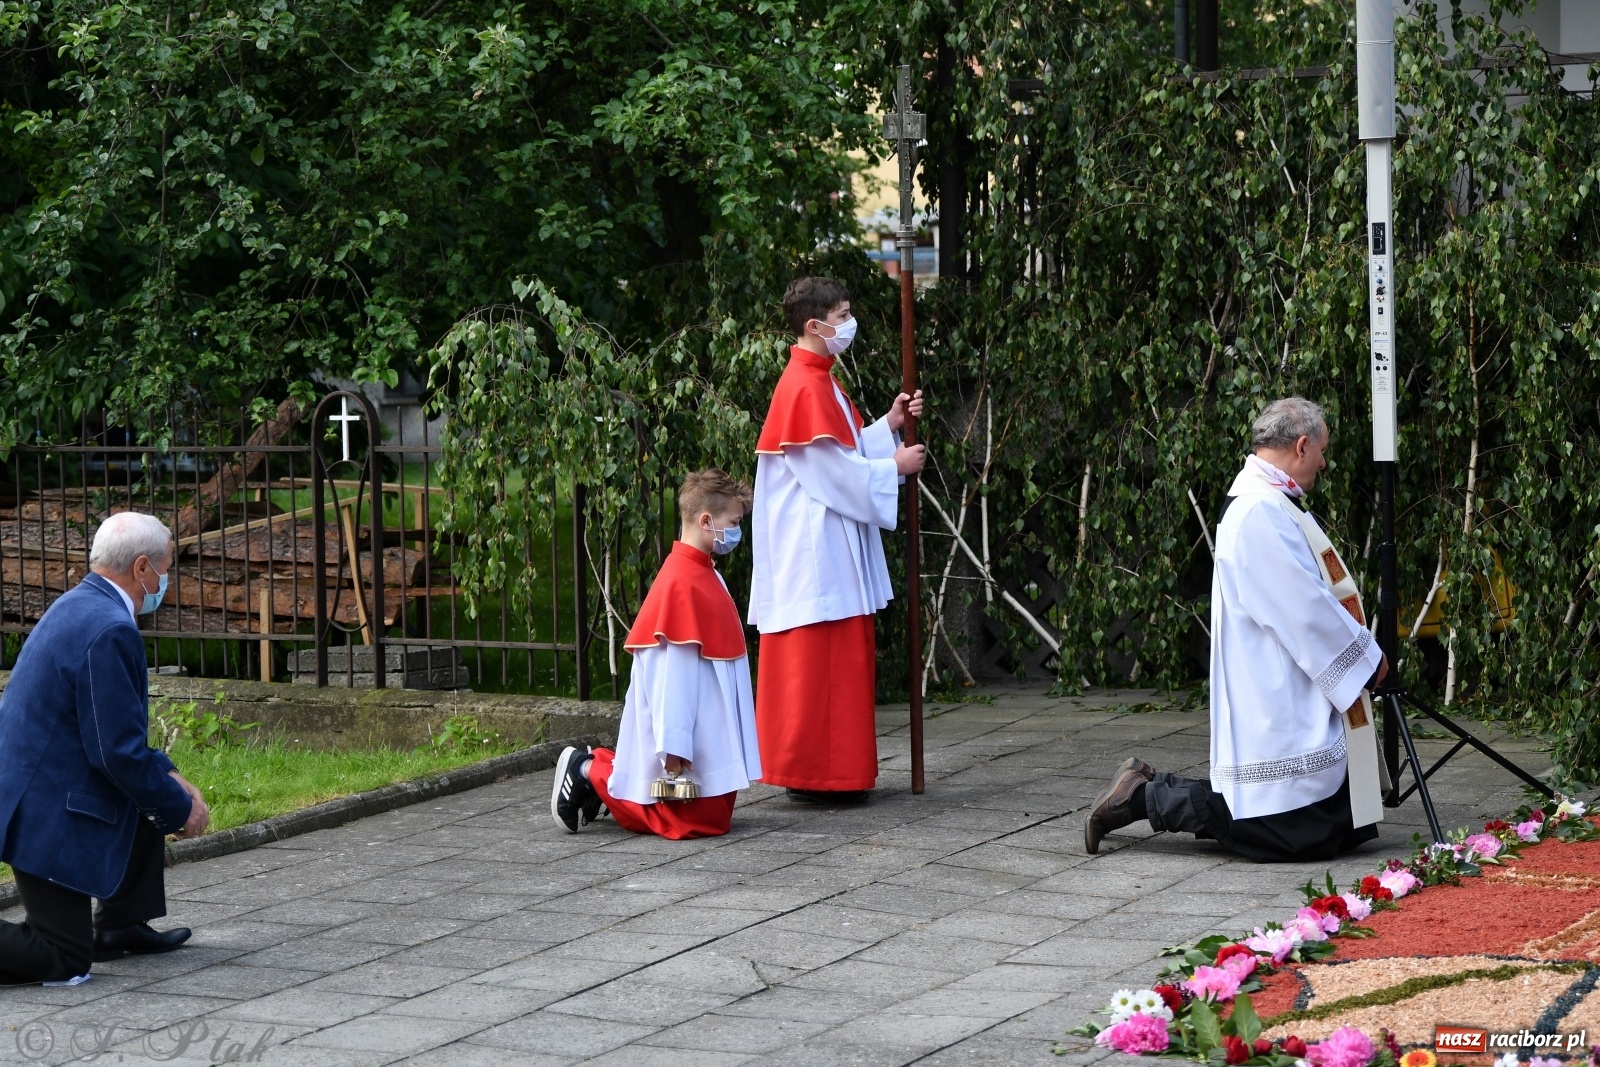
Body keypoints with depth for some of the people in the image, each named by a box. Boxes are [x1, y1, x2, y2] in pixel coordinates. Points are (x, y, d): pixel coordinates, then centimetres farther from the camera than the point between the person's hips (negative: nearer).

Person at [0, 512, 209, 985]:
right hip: (48, 814, -10)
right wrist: (183, 808, -8)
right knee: (64, 961, -3)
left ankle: (120, 926, 28)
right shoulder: (110, 630, -23)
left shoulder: (80, 606, 9)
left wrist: (170, 776, 11)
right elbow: (121, 752, -23)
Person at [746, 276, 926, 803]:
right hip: (817, 547, -11)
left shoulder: (820, 382, 16)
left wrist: (889, 424, 9)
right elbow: (836, 472, -18)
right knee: (819, 660, -7)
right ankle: (815, 774, -4)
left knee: (843, 657, 11)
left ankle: (834, 770, 16)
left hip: (832, 545, 11)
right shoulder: (805, 388, -17)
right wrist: (894, 467, -7)